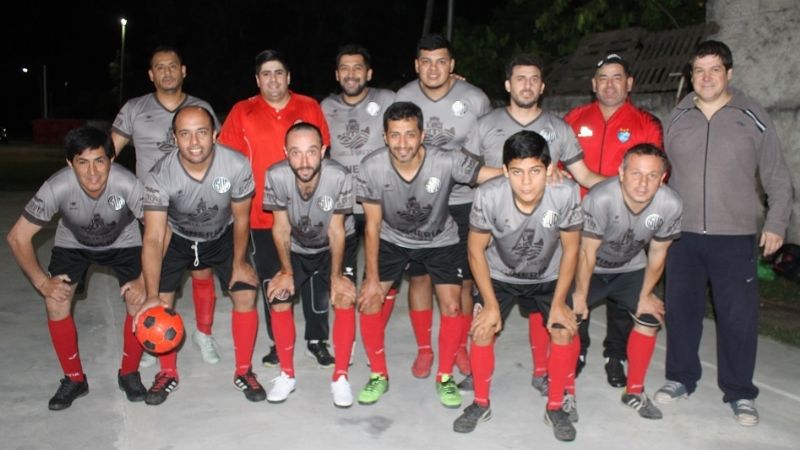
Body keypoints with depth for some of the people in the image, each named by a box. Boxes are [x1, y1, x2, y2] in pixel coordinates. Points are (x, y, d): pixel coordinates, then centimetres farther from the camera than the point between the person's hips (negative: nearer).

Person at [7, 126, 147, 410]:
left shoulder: (127, 184, -36)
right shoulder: (57, 188, -34)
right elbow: (18, 237, -20)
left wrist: (145, 280, -26)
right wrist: (42, 282, -25)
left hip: (122, 241, -1)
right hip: (73, 243, 1)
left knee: (139, 299, -17)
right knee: (56, 303, -14)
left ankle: (129, 373, 7)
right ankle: (74, 379, 8)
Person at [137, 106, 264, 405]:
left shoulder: (237, 166, -31)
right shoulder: (160, 177, -32)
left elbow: (240, 219, -14)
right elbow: (153, 238, -34)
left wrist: (239, 263, -4)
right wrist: (151, 295, -43)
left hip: (222, 236, 1)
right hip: (176, 238, 0)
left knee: (246, 295, -9)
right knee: (160, 304, -9)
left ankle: (243, 372, 11)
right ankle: (168, 374, 15)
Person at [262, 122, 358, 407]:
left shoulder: (339, 177, -35)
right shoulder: (276, 176, -30)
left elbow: (336, 231, -21)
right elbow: (281, 228, -16)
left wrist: (336, 275, -16)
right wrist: (286, 271, -8)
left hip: (336, 245, -2)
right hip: (295, 246, 2)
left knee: (344, 298, -17)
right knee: (278, 299, -7)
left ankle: (340, 377, -1)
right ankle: (287, 375, 11)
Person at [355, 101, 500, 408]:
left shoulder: (447, 162, -32)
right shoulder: (371, 168, -26)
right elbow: (373, 225, -15)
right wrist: (372, 278, -12)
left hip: (440, 240, -1)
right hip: (392, 239, 1)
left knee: (452, 307, -10)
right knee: (368, 301, -7)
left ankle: (445, 377, 14)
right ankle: (378, 375, 13)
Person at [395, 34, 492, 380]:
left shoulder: (475, 100, -7)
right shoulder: (402, 98, -4)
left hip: (462, 200, -1)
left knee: (463, 279, 5)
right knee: (419, 275, 7)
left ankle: (460, 347, 25)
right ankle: (424, 349, 24)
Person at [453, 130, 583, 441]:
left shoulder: (566, 194, -32)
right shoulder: (488, 196, -33)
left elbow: (570, 249, -15)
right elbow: (476, 250, -16)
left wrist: (559, 302, -13)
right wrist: (490, 304, -15)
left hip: (549, 277, 1)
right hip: (499, 275, 0)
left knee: (565, 333, -12)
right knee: (482, 331, -12)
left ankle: (555, 407, 12)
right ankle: (481, 404, 13)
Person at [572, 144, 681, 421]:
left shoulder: (670, 205, -25)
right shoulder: (600, 199, -37)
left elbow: (657, 253, -8)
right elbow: (588, 252, -23)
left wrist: (645, 295, -1)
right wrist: (580, 294, -12)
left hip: (631, 268, 4)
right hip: (590, 268, -4)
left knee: (651, 319, -1)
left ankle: (634, 392, 17)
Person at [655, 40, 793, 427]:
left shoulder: (753, 118, 1)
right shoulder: (676, 118, 6)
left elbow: (777, 177, 5)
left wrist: (776, 223, 0)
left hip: (736, 237, -2)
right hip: (682, 235, 2)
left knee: (738, 316, 2)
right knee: (680, 309, 10)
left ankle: (739, 392, 18)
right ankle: (681, 378, 27)